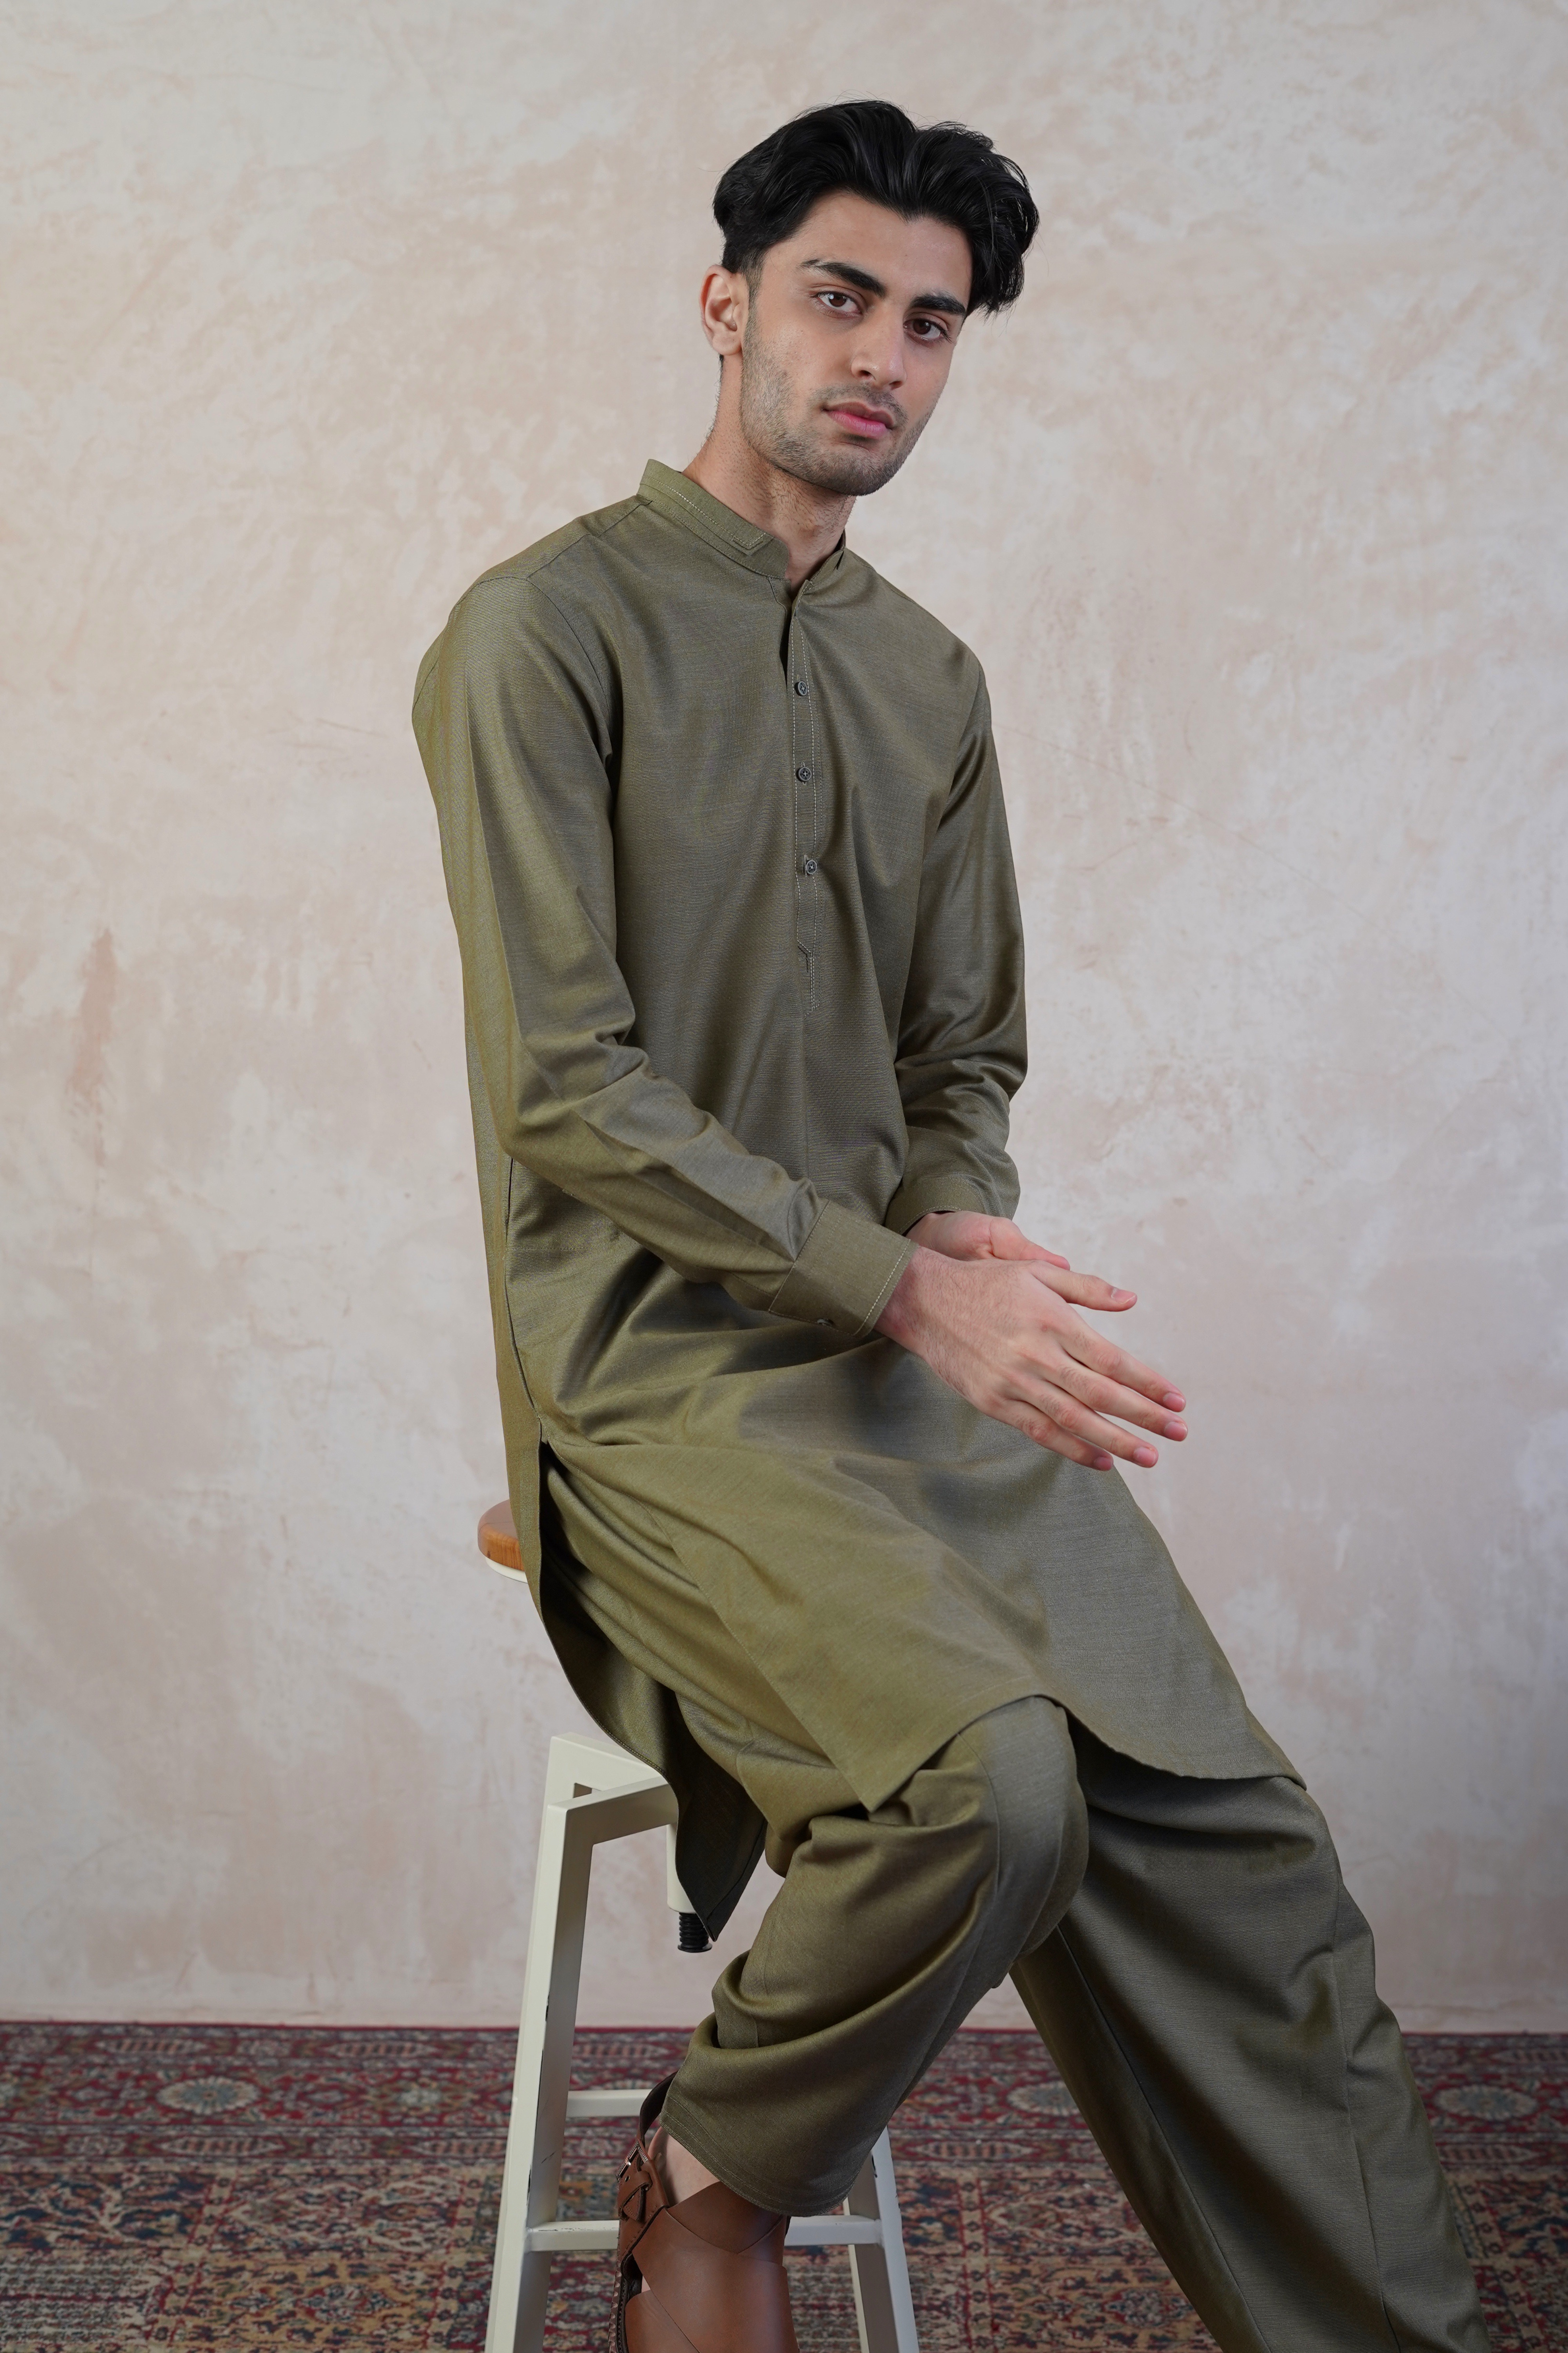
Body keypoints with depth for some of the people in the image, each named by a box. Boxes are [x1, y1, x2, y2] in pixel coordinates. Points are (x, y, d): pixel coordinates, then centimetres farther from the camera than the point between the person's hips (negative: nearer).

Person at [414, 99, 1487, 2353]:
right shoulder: (550, 625, -4)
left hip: (916, 1349, 6)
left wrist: (966, 1234, -6)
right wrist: (905, 1284, -19)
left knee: (1233, 1838, -5)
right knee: (988, 1778, -28)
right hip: (667, 1377, -6)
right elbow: (569, 1093, -12)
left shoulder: (932, 679, 16)